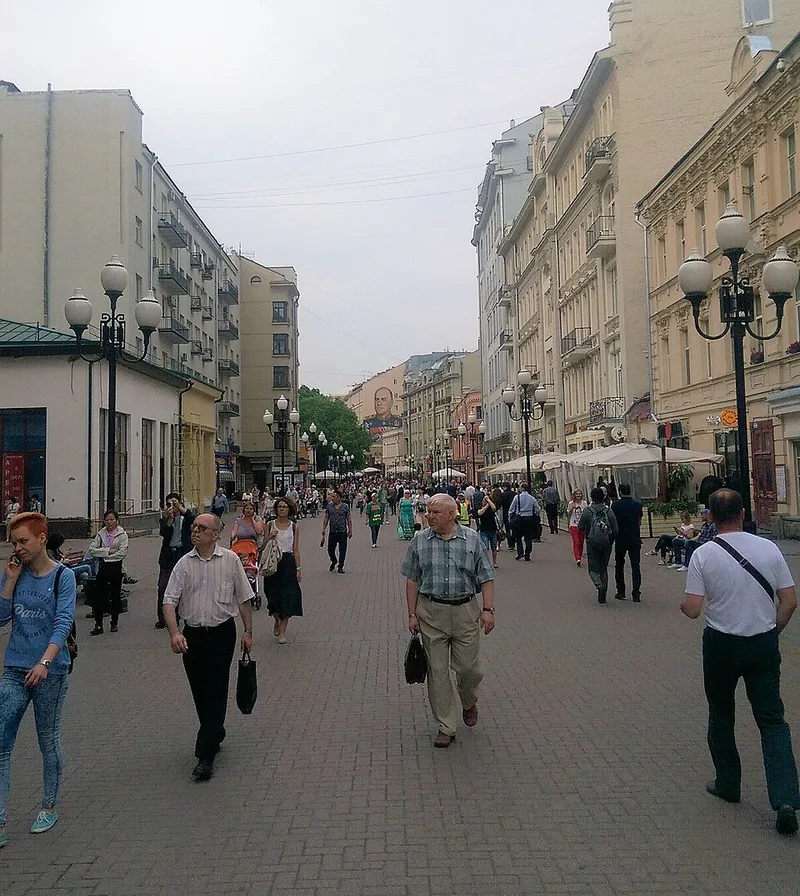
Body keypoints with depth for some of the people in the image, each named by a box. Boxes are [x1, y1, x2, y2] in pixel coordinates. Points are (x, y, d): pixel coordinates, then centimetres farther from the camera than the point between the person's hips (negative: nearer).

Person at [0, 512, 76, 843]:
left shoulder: (63, 576, -9)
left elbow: (63, 623, -17)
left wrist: (44, 661, -29)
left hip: (51, 671, -3)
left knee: (49, 741, 11)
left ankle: (49, 807, 30)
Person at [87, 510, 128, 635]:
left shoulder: (122, 534, -3)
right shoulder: (101, 534, 6)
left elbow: (122, 553, -13)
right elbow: (91, 549, -3)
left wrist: (104, 555, -10)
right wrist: (107, 551, -13)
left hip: (116, 567, -2)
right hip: (103, 567, 2)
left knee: (115, 595, 8)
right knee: (99, 595, -2)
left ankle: (115, 622, 22)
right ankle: (98, 625, 2)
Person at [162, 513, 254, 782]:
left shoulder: (230, 560, -3)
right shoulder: (184, 563, 0)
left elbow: (244, 598, 4)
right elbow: (169, 601, -6)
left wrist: (248, 632, 4)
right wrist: (174, 633, -21)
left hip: (222, 633, -3)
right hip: (192, 634, 3)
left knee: (215, 692, -5)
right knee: (199, 692, 14)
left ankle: (206, 755, 0)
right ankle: (215, 735, 37)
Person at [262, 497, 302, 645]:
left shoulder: (294, 527, 3)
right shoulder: (270, 525, 4)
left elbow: (296, 550, 3)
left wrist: (298, 568, -2)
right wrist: (270, 537, -13)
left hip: (288, 562, -1)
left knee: (288, 597, -5)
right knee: (273, 595, 6)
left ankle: (282, 632, 3)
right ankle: (277, 621, 36)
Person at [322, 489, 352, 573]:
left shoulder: (345, 506, -2)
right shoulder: (329, 506, 4)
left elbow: (349, 519, 1)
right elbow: (326, 518, 8)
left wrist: (350, 530, -2)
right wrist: (324, 529, 0)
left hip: (342, 532, -2)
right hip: (332, 532, 2)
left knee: (342, 550, 1)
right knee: (330, 549, 8)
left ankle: (340, 566, 14)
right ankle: (333, 562, 35)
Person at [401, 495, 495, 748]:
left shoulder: (472, 540, 0)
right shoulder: (420, 541, 2)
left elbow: (486, 578, 2)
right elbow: (412, 580, 5)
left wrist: (488, 609, -7)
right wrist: (412, 614, 1)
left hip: (466, 612, 0)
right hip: (431, 614, 1)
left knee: (469, 667, 6)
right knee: (437, 671, 4)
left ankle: (469, 703, 38)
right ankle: (446, 727, 15)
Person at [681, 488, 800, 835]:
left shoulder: (703, 554, -11)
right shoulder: (768, 548, -4)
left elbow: (693, 609, -13)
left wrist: (682, 604, 9)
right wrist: (772, 631, 14)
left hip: (721, 644, -2)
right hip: (764, 644, 2)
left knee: (721, 716, 18)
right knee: (772, 721, 7)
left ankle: (728, 784, 29)